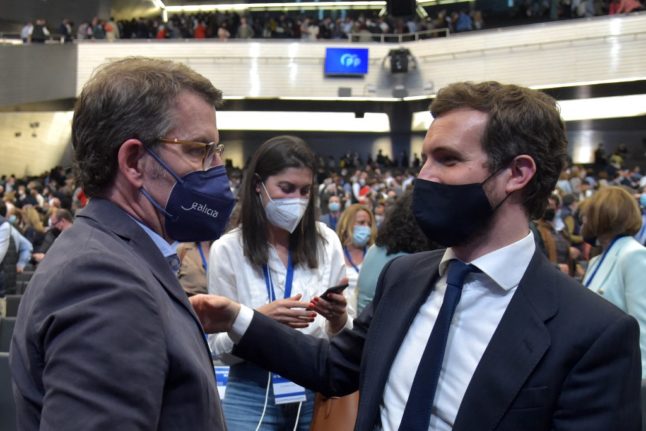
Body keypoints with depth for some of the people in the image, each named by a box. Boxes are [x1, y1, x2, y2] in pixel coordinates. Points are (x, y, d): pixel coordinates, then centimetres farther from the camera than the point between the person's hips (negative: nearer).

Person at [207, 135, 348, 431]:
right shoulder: (228, 249, -7)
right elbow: (220, 348, -6)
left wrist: (338, 319, -17)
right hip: (251, 396, -2)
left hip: (317, 391, 2)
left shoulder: (326, 242, -2)